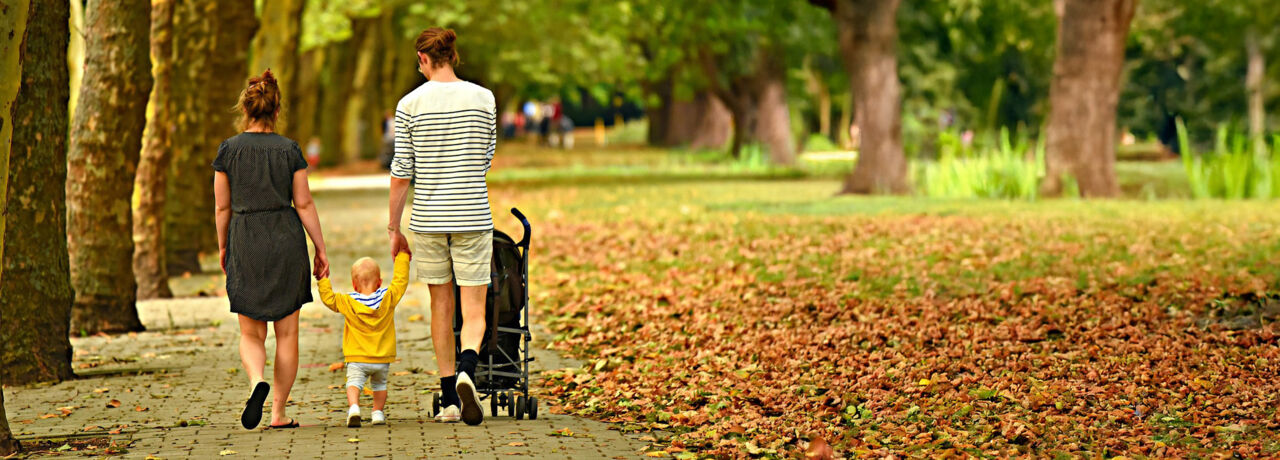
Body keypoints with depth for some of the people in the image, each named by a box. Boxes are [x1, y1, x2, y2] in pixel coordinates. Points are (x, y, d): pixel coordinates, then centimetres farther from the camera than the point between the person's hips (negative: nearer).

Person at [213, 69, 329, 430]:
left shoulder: (229, 150, -1)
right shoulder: (289, 150, -2)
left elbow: (223, 207, 2)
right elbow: (304, 204, -1)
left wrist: (223, 247, 16)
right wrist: (321, 250, 6)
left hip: (245, 243, 0)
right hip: (286, 240, 0)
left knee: (251, 334, 8)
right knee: (287, 332, 8)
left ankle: (257, 382, -22)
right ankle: (279, 412, 8)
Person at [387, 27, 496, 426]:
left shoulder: (411, 104, -3)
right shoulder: (483, 98, -1)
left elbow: (401, 173, -2)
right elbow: (486, 160, 9)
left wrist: (394, 228, 6)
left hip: (428, 218, 1)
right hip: (473, 218, -1)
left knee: (441, 307, 13)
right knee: (474, 311, 2)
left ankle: (449, 400, 15)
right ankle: (466, 370, -28)